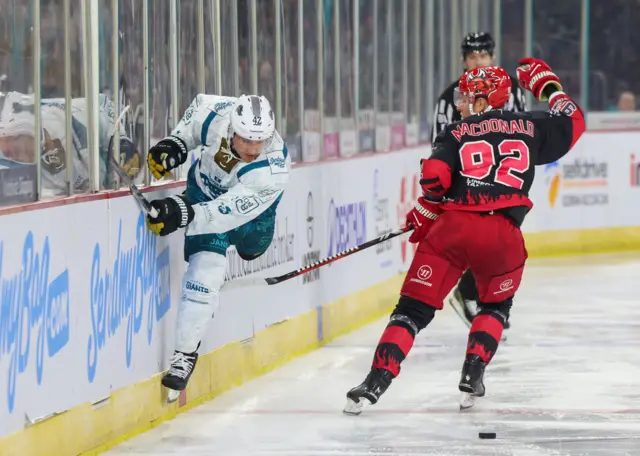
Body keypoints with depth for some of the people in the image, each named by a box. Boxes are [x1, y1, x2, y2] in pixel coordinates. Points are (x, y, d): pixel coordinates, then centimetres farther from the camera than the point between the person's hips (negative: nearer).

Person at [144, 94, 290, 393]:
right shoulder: (217, 115, -35)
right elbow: (198, 106, -8)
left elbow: (228, 212, -49)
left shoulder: (272, 170, -45)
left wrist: (185, 214, -60)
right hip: (206, 188, 1)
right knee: (205, 269, -12)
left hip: (248, 207, -1)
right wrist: (176, 142, -19)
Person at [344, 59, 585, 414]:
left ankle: (375, 382, -9)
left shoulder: (456, 132, 11)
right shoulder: (529, 127, 15)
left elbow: (434, 177, -2)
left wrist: (423, 215, 14)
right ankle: (472, 379, 13)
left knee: (413, 309, 3)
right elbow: (573, 122, 29)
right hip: (503, 236, 1)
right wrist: (547, 85, 41)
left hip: (453, 228, -1)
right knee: (496, 306, 28)